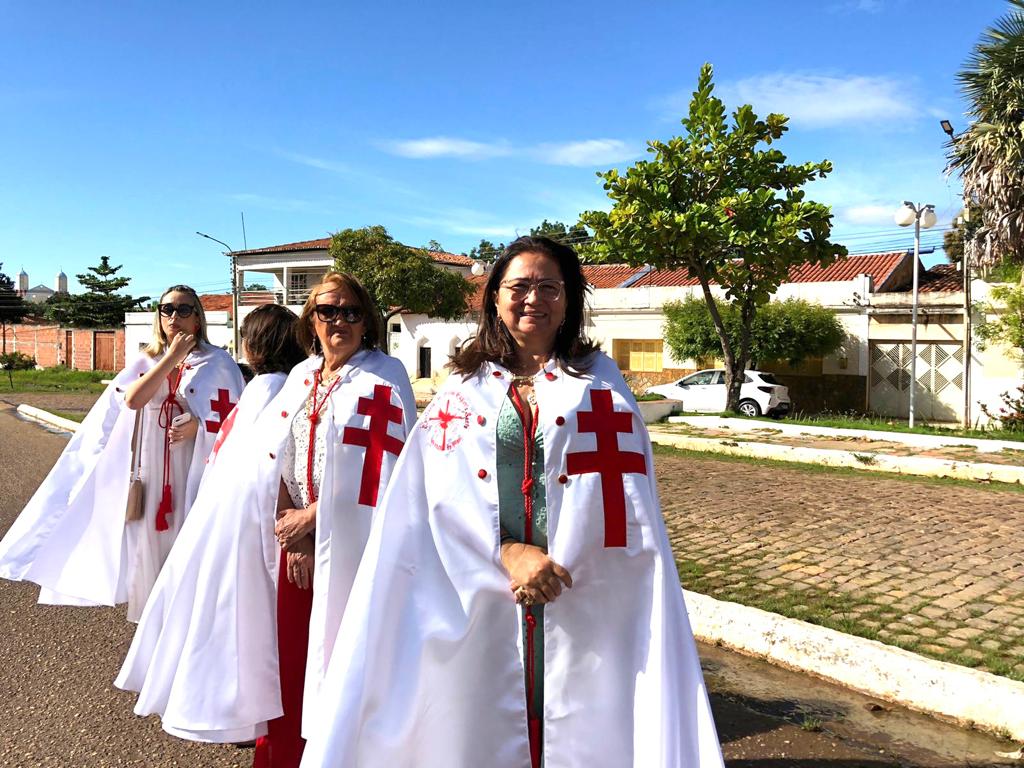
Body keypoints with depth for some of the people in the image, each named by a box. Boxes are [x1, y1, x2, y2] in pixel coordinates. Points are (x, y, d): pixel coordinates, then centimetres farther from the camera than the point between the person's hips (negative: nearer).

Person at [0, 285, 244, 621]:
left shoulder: (218, 363, 0)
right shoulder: (145, 362, 11)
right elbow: (132, 399, -9)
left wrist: (198, 426, -19)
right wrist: (171, 358, -13)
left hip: (196, 472, -3)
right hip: (150, 473, 4)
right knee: (152, 543, 8)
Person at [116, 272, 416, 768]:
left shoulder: (384, 377, -6)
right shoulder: (302, 376, 11)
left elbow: (379, 467, -13)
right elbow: (273, 454, 8)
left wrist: (310, 518, -9)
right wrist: (288, 526, -4)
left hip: (348, 542, -5)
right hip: (294, 535, 5)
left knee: (338, 655, 1)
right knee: (287, 651, 9)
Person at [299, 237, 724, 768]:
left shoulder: (600, 381, 7)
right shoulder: (463, 385, 8)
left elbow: (627, 498, -1)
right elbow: (445, 494, -2)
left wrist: (555, 570, -11)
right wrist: (509, 555, -16)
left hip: (584, 604, 0)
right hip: (478, 599, 1)